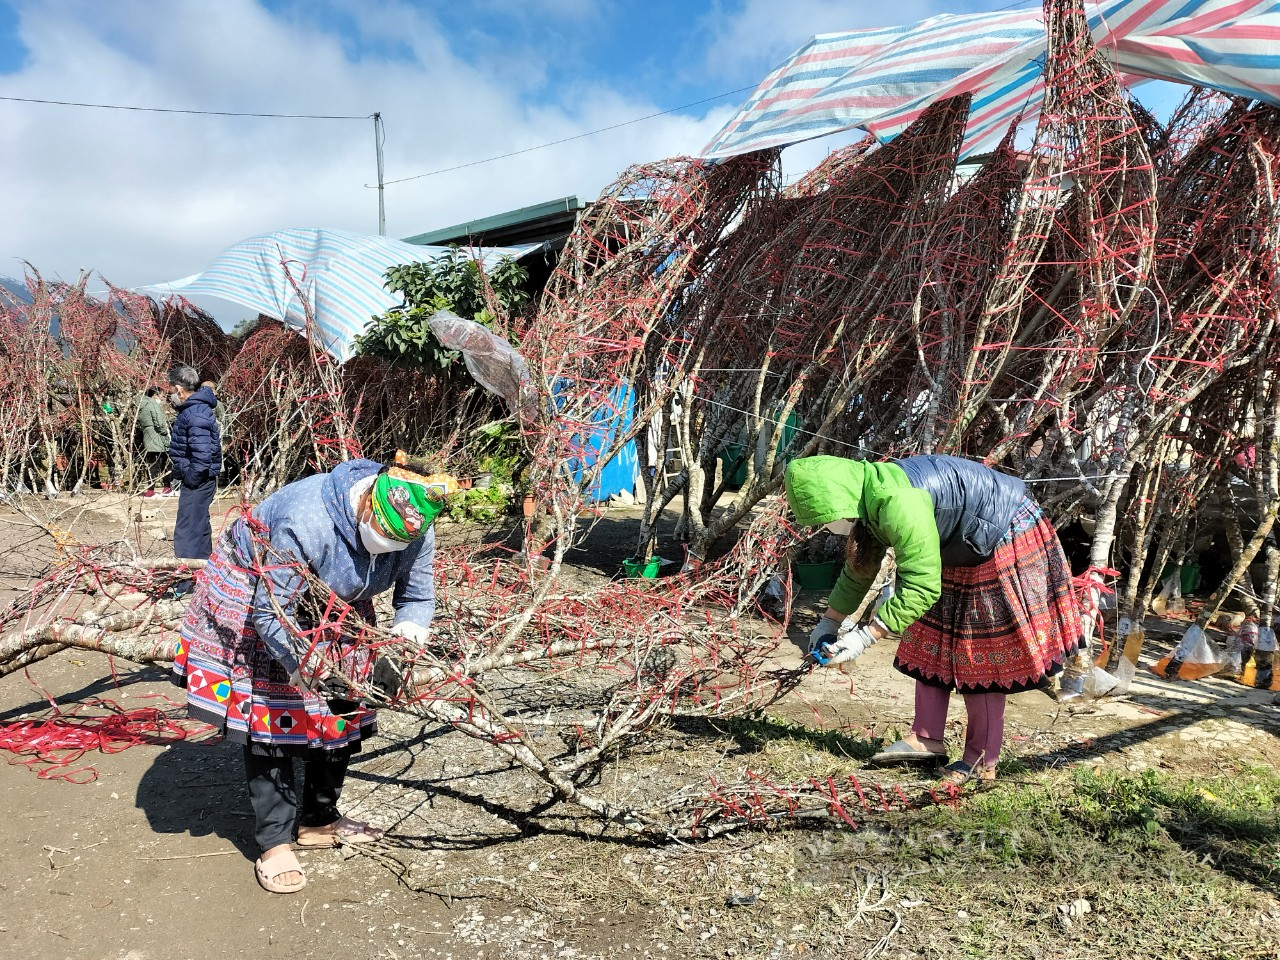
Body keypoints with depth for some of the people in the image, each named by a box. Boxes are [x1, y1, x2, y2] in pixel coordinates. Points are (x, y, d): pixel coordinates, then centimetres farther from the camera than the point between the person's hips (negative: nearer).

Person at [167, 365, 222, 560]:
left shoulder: (196, 414, -21)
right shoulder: (195, 408, 11)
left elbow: (203, 453, -30)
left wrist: (191, 479, -20)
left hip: (197, 483, -11)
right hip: (200, 480, 11)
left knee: (187, 533, -8)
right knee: (199, 527, 22)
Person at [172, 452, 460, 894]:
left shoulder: (416, 528, -25)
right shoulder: (304, 522, -41)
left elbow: (417, 597, -12)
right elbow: (271, 615, -32)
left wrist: (407, 636, -33)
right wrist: (305, 667, -43)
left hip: (334, 610, 5)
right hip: (257, 598, -5)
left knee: (343, 712, 6)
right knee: (269, 716, -8)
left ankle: (318, 820, 24)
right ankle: (275, 841, 5)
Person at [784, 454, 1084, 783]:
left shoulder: (897, 503, -35)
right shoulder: (867, 499, -5)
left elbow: (921, 587, -34)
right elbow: (858, 569, 10)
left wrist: (865, 637, -32)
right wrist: (828, 623, 11)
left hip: (1006, 546, -9)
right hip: (960, 553, 9)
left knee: (983, 658, -4)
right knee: (931, 643, 8)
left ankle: (982, 760, 6)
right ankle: (926, 739, 12)